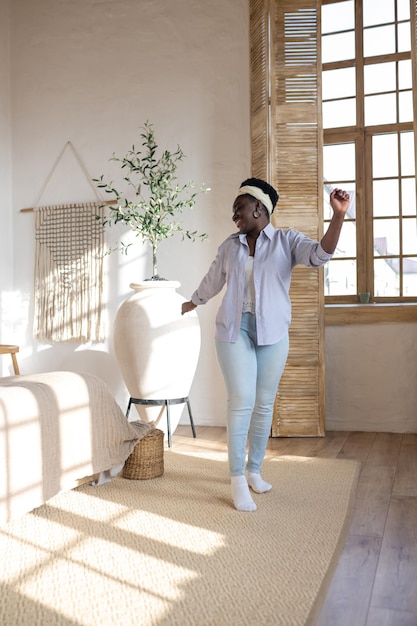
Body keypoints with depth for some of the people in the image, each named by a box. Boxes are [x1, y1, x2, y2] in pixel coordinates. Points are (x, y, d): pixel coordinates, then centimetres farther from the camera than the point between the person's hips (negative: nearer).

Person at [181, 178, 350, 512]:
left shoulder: (287, 240, 1)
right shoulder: (230, 246, 10)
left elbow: (320, 254, -17)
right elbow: (212, 281, 23)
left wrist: (338, 216, -30)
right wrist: (187, 306, 33)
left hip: (273, 332, 0)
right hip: (235, 329, 1)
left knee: (265, 404, 6)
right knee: (242, 401, -10)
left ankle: (254, 470, 23)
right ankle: (238, 480, -1)